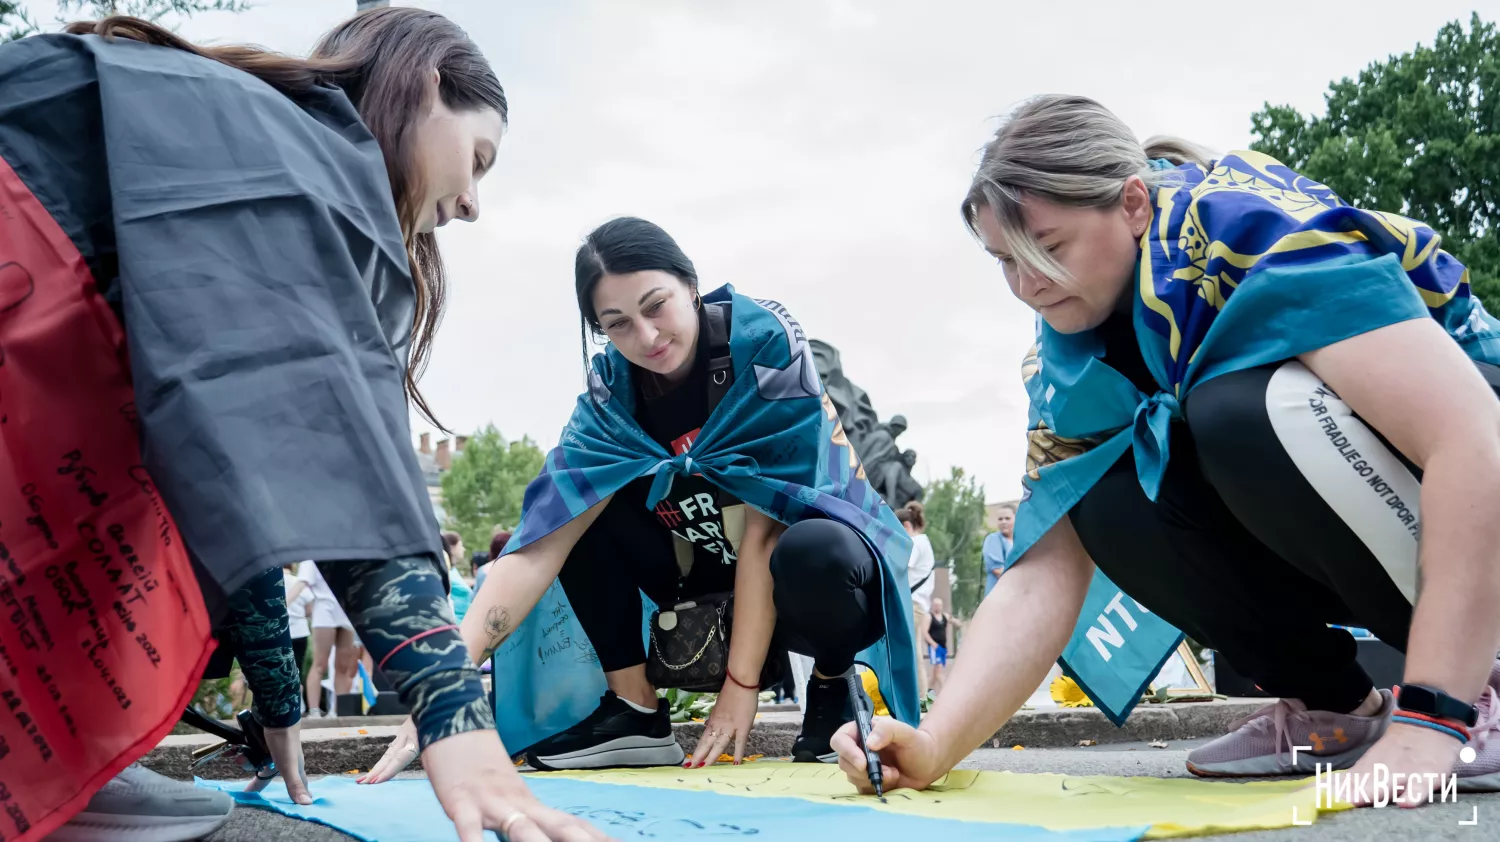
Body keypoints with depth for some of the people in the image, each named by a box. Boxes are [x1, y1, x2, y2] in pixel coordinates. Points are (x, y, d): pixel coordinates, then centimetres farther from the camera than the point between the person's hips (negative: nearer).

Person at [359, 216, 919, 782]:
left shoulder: (767, 341, -22)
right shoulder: (613, 390, -11)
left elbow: (763, 524, -23)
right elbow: (541, 539, -21)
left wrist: (741, 685, -24)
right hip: (714, 571, 5)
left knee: (813, 558, -39)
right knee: (576, 511, -12)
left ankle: (835, 683, -7)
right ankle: (636, 713, -7)